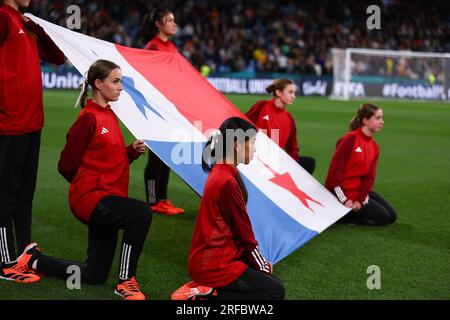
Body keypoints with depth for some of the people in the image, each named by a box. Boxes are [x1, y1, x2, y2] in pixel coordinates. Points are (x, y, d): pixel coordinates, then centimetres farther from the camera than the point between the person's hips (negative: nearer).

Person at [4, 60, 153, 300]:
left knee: (94, 276, 12)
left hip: (106, 200, 9)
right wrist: (90, 186, -2)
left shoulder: (110, 115, 13)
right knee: (141, 213, -33)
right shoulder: (88, 119, -13)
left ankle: (34, 261, 29)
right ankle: (126, 281, -19)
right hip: (90, 199, -9)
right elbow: (66, 166, -11)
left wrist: (132, 151, 1)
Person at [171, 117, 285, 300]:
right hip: (214, 264, -10)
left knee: (265, 278, 17)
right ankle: (204, 297, -9)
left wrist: (260, 262, 11)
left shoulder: (220, 173, 8)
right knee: (276, 292, -4)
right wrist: (261, 265, 0)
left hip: (210, 257, 10)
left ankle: (205, 287, 7)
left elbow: (240, 227, 13)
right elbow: (243, 232, -14)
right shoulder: (227, 182, -22)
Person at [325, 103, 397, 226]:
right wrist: (344, 200, -22)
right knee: (383, 218, -11)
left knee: (392, 216, 5)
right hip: (345, 192, -8)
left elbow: (370, 176, -1)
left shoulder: (374, 146, 7)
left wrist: (361, 200, -16)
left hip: (362, 189, 8)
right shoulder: (350, 139, -17)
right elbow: (335, 170, -19)